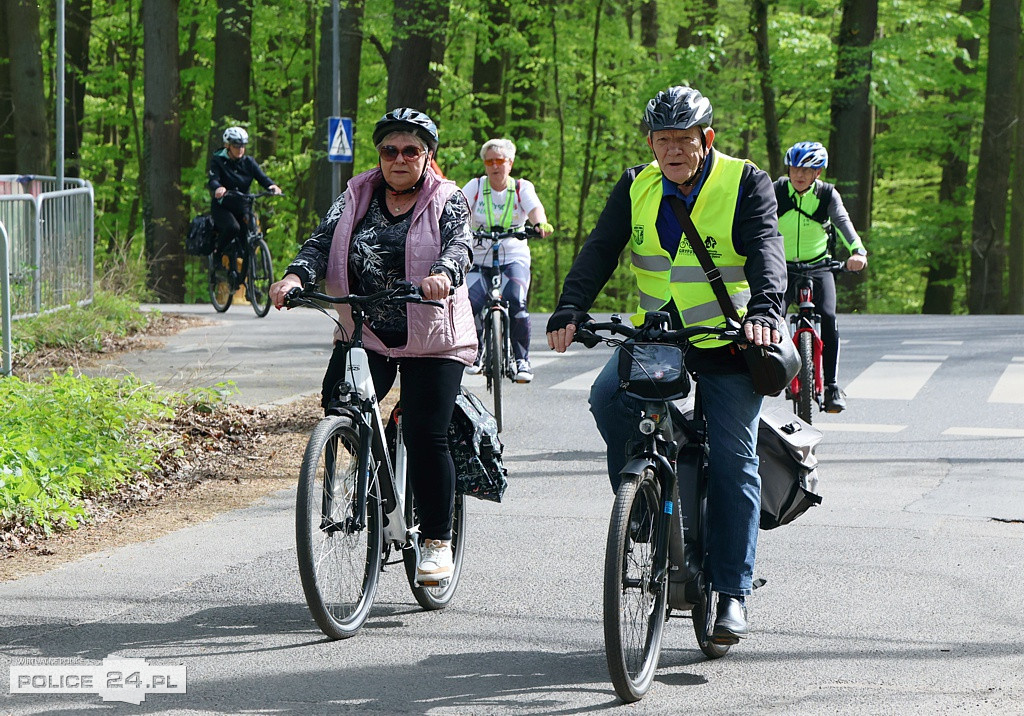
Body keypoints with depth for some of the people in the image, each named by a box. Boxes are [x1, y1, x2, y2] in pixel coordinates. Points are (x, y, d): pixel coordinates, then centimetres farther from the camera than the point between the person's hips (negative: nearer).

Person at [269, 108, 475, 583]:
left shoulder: (447, 201, 0)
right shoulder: (357, 197, 9)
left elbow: (460, 244, -18)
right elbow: (323, 240, -3)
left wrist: (443, 274, -41)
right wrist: (295, 276, -24)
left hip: (430, 339, -3)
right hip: (365, 334, 3)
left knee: (426, 437, -10)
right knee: (336, 406, -17)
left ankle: (437, 543, 2)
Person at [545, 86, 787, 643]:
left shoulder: (746, 184, -6)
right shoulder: (636, 188, 3)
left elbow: (765, 251, -19)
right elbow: (599, 251, -6)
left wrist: (765, 309, -39)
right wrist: (569, 311, -23)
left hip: (728, 342, -3)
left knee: (732, 461, -7)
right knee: (609, 396, -25)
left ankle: (732, 593, -3)